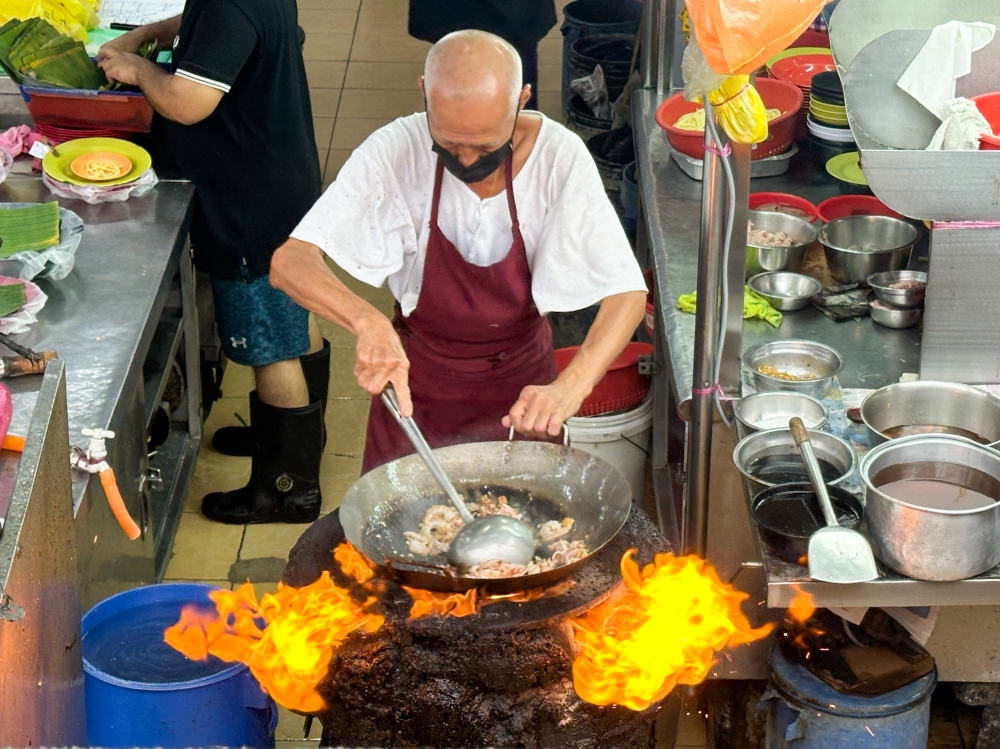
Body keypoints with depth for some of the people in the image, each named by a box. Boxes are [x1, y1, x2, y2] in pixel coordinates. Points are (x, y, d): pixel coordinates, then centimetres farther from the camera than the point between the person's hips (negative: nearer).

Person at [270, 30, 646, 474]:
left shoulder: (559, 157, -23)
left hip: (520, 383, 1)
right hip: (415, 383, 0)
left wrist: (570, 388, -41)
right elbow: (289, 262, -29)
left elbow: (627, 294, -24)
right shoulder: (396, 152, -24)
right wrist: (367, 320, -48)